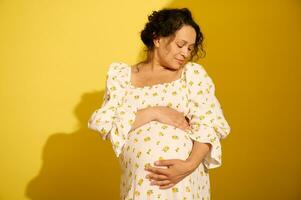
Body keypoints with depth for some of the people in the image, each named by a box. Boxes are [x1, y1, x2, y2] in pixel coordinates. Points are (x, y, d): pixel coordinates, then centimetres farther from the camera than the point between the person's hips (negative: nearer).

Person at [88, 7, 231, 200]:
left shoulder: (193, 73, 4)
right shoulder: (122, 74, 5)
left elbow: (209, 124, -4)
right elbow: (101, 121, -5)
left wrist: (190, 165, -20)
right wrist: (153, 113, -14)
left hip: (187, 179, 0)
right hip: (140, 181, 0)